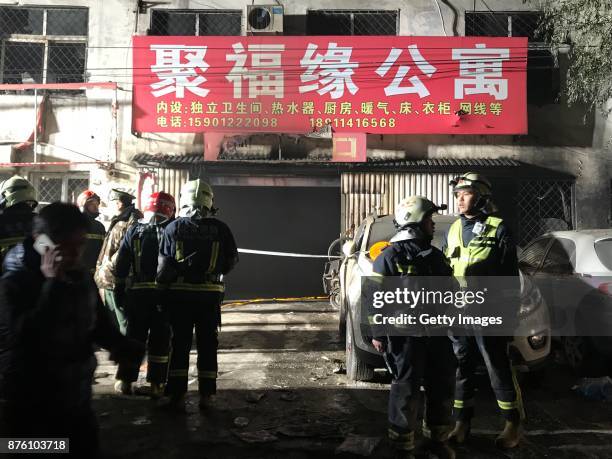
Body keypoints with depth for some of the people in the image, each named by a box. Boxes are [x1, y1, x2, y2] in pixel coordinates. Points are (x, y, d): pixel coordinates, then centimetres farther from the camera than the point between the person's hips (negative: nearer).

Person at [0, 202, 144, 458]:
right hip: (30, 408, -5)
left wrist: (123, 347, -9)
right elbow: (25, 338, -33)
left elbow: (99, 324, 9)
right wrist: (52, 285, -31)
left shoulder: (82, 278, 0)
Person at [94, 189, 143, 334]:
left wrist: (109, 266, -18)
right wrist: (100, 266, 15)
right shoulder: (117, 221, 18)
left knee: (123, 320, -6)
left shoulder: (132, 222, -13)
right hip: (108, 279, 10)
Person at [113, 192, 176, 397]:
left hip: (138, 291, 2)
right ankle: (156, 384, 11)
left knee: (134, 335, 14)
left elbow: (121, 264, 5)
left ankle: (125, 381, 19)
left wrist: (119, 288, 12)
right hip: (164, 292, -2)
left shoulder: (134, 231, 3)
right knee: (160, 339, 7)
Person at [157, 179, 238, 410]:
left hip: (180, 293, 0)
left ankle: (177, 395, 12)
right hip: (210, 293, 1)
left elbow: (164, 264, -4)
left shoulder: (173, 228, -5)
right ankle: (206, 395, 16)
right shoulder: (220, 228, -3)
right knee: (207, 344, 11)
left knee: (180, 344, 9)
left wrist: (163, 285, 11)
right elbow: (232, 260, 4)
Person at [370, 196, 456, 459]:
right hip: (406, 336, -7)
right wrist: (377, 334, -13)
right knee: (406, 391, 2)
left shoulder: (435, 255, 12)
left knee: (442, 387, 15)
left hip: (437, 333, 7)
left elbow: (450, 290, 19)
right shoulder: (390, 257, -10)